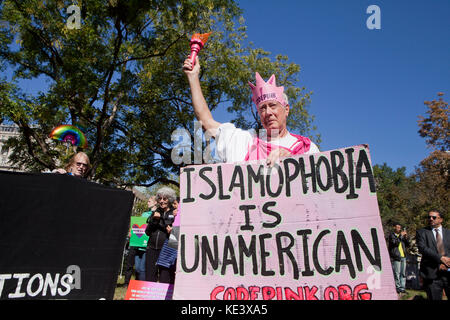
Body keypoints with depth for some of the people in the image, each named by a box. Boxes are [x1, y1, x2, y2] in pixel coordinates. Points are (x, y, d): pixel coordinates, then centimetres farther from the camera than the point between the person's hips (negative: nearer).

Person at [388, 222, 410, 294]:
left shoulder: (401, 235, 19)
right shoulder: (391, 235, 0)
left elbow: (407, 245, 17)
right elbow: (395, 242, -16)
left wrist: (406, 237, 2)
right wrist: (401, 236, -14)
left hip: (403, 256, 6)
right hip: (396, 257, -6)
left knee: (403, 273, 6)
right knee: (397, 273, -6)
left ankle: (402, 287, 11)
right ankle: (398, 287, 1)